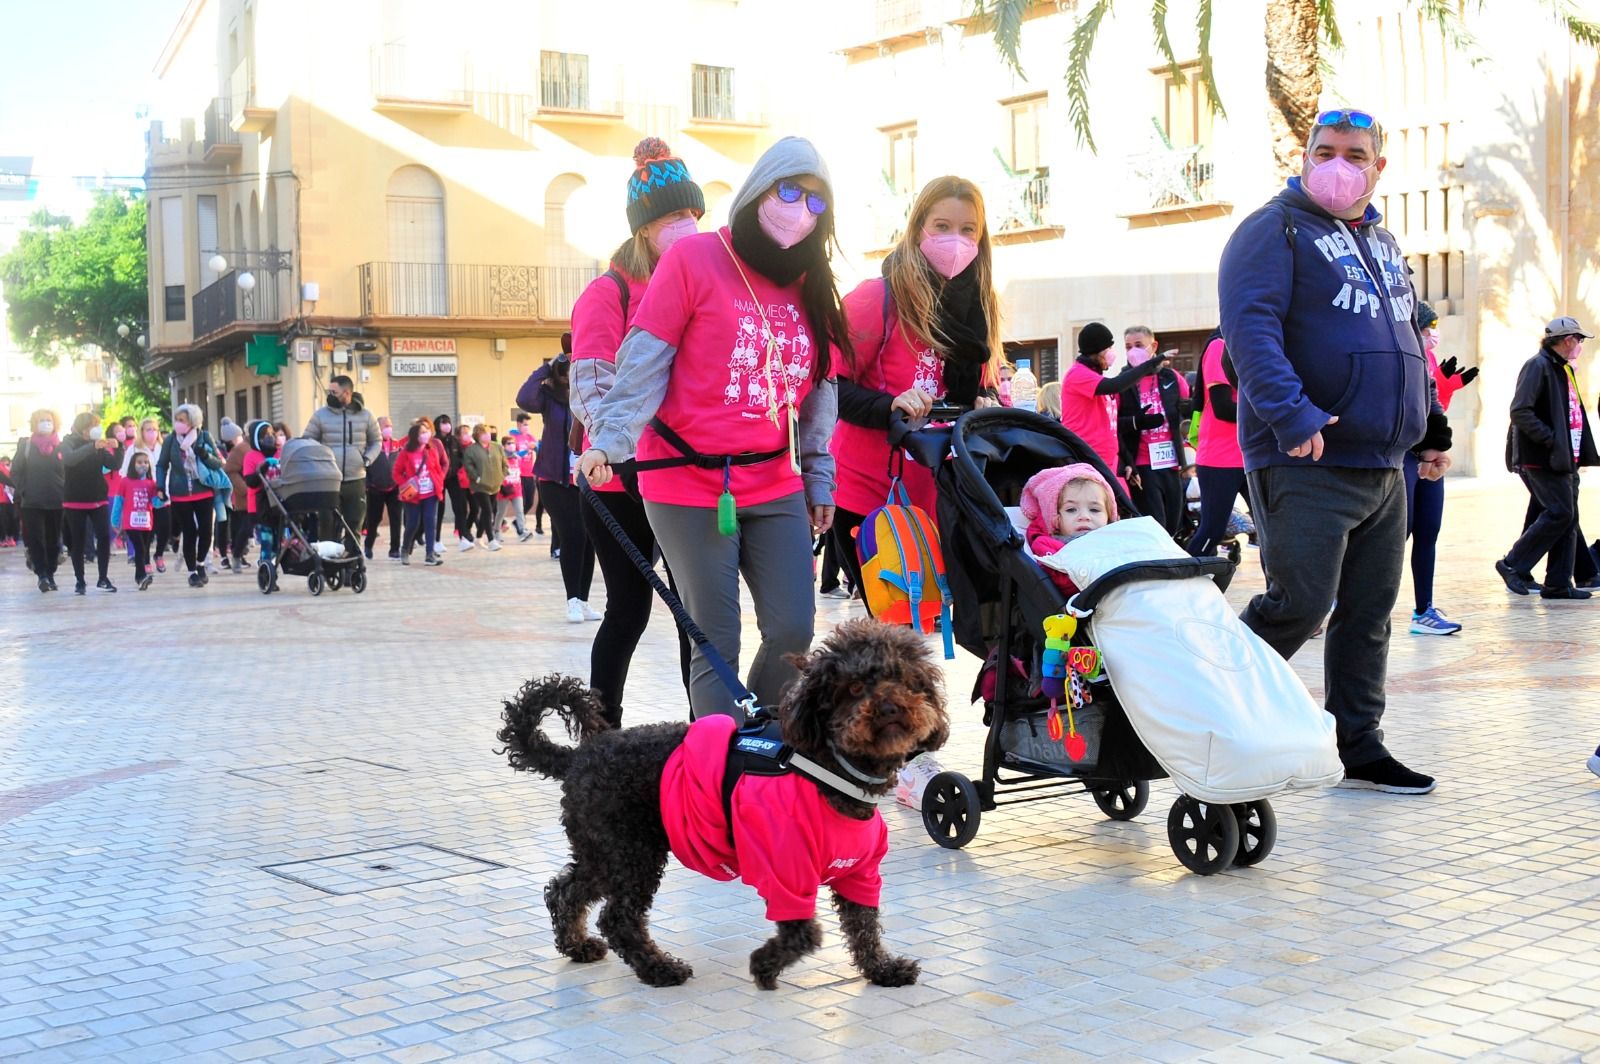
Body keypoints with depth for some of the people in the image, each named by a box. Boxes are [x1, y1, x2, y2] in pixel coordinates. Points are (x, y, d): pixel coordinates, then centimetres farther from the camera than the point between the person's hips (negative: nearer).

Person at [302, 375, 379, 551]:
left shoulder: (365, 416, 5)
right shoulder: (321, 415, 3)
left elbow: (376, 442, 16)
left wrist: (368, 458, -2)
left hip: (356, 481, 1)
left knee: (354, 527, 6)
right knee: (327, 526, -4)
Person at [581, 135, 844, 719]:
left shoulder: (809, 286, 10)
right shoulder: (695, 259, -7)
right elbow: (644, 362, -9)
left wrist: (819, 477, 14)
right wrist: (610, 440, -18)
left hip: (775, 489, 5)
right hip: (690, 487, -5)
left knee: (794, 631, -2)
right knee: (717, 643, -2)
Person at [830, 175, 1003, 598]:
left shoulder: (977, 305, 10)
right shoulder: (879, 297, -9)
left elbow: (983, 384, 20)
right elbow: (831, 386, -12)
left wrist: (987, 401, -3)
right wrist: (890, 405, -29)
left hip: (933, 498, 5)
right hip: (868, 494, -5)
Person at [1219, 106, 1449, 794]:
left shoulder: (1382, 245, 21)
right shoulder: (1276, 230, -5)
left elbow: (1407, 341, 30)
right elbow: (1250, 327, -19)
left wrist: (1432, 425, 25)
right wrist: (1290, 414, -31)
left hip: (1383, 467, 8)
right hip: (1305, 465, -8)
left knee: (1369, 613, 10)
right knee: (1299, 603, -11)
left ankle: (1359, 748, 19)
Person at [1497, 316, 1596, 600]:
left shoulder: (1564, 370, 20)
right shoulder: (1538, 366, -11)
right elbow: (1520, 411, -21)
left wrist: (1580, 452, 13)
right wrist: (1550, 440, -22)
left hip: (1564, 459, 10)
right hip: (1542, 459, -10)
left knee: (1568, 518, 6)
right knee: (1559, 513, -14)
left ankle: (1559, 584, 9)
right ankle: (1512, 564, -4)